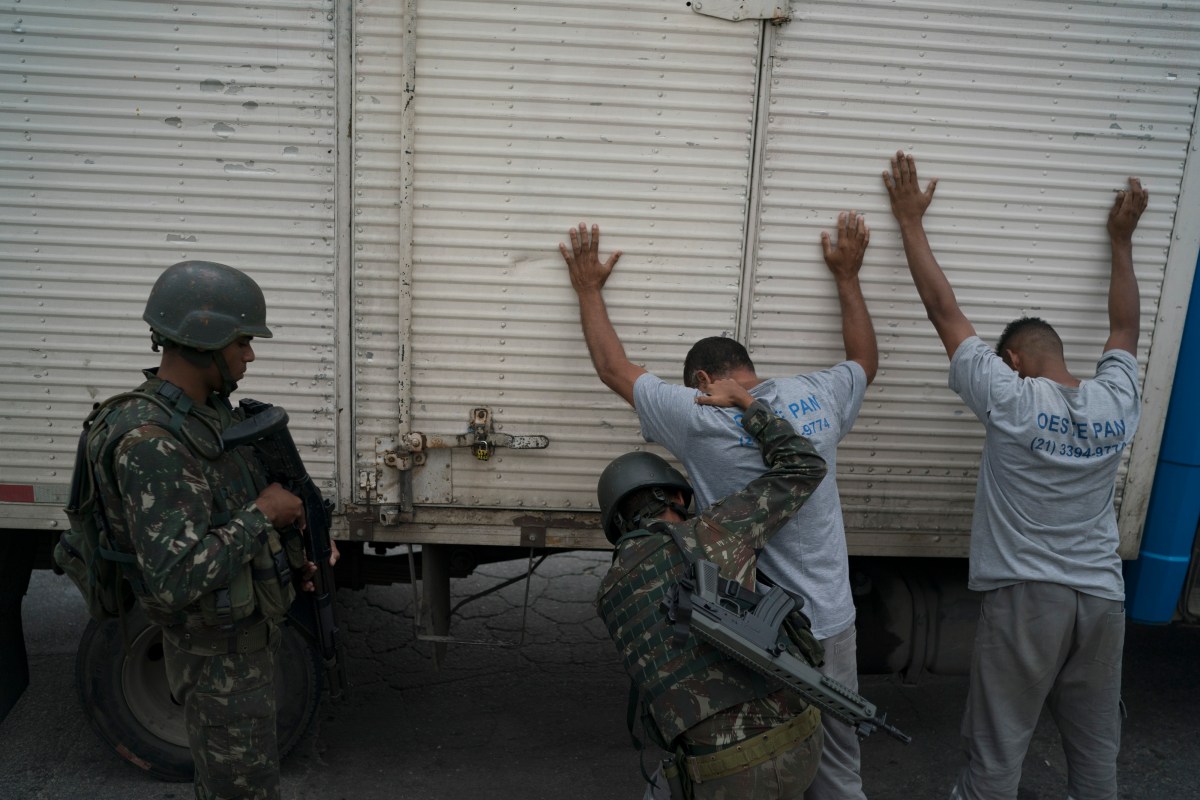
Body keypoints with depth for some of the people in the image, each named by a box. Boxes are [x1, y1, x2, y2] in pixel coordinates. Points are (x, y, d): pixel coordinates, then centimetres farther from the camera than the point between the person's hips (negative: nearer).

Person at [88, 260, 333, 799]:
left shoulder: (210, 412, 3)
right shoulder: (148, 443, -28)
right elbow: (174, 579, -35)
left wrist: (292, 557, 4)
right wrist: (262, 515, -25)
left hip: (250, 632, 9)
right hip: (219, 657, -9)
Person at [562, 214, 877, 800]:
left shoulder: (697, 416, -13)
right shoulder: (815, 396, -2)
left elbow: (612, 368, 0)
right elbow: (866, 359, 20)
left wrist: (589, 289, 12)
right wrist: (847, 276, 28)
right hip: (831, 624, 4)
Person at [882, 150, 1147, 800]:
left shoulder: (1009, 400, -11)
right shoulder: (1117, 403, 1)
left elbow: (944, 309, -7)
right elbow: (1125, 326, 19)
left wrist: (911, 220, 1)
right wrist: (1121, 240, 30)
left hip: (1025, 597, -5)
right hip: (1102, 598, 5)